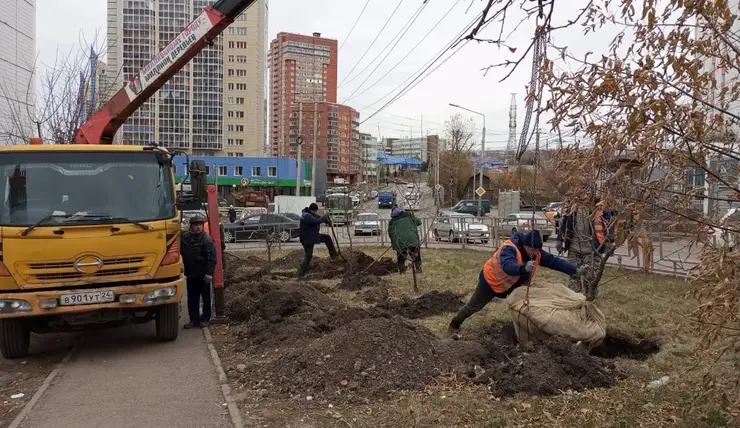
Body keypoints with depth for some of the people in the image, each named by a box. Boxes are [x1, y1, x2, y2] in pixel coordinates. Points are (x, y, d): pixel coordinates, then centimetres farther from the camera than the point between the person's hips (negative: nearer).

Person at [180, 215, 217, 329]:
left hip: (203, 274, -5)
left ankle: (205, 319, 17)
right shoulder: (184, 237, 3)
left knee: (206, 297, 6)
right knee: (192, 298, 9)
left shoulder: (206, 238, -12)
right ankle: (194, 320, 17)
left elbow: (212, 258, -14)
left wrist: (209, 273, -19)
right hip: (190, 274, 5)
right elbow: (180, 252, 15)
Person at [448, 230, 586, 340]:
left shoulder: (536, 253, -16)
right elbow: (507, 266, -57)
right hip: (491, 280, -6)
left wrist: (575, 270, -24)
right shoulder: (509, 248, -39)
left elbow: (554, 261, -16)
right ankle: (454, 325, 23)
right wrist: (524, 268, -76)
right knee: (474, 306, 6)